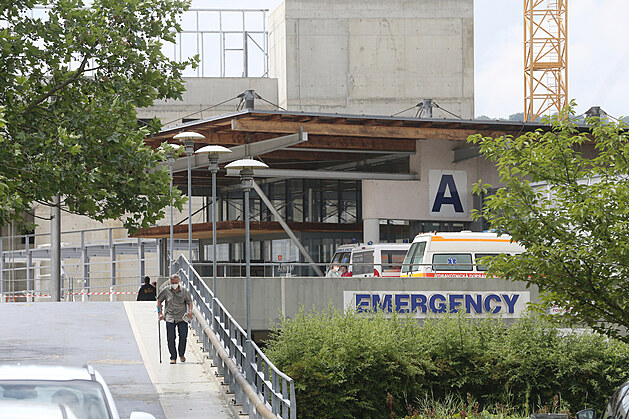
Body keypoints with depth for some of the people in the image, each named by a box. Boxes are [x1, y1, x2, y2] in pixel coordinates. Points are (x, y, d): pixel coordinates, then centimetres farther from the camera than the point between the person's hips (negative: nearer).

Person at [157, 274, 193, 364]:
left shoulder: (184, 291, 2)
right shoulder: (165, 290, 2)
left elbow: (189, 302, 11)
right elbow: (159, 301, 13)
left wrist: (190, 311, -7)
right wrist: (160, 313, 6)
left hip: (182, 317, 0)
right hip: (170, 318, 0)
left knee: (183, 336, -7)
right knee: (170, 338, -6)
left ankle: (181, 354, 17)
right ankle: (173, 358, 4)